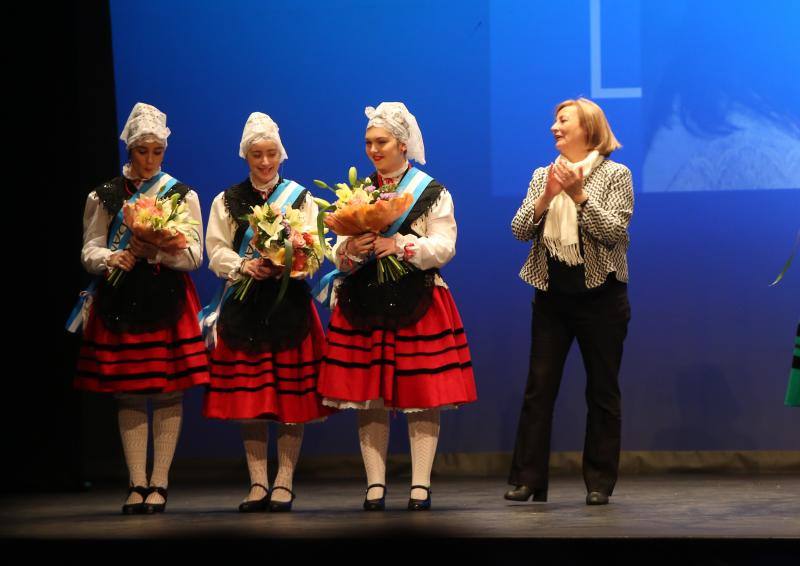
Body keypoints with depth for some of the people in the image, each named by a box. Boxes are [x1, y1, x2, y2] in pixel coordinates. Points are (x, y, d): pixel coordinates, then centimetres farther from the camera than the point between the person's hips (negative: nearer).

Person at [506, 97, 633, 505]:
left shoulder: (615, 175, -2)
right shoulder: (543, 176, 10)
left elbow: (614, 231, -14)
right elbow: (519, 230, 1)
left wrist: (579, 195, -20)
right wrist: (546, 197, -14)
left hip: (600, 296, -3)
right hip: (552, 295, 3)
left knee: (602, 391, 2)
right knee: (538, 387, -2)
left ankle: (599, 482, 7)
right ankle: (527, 479, -1)